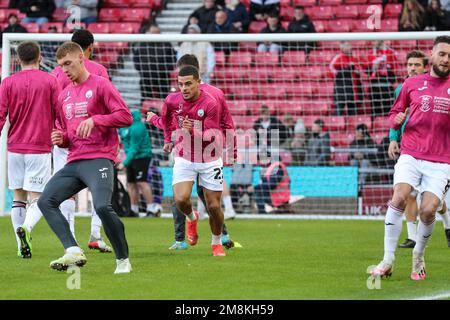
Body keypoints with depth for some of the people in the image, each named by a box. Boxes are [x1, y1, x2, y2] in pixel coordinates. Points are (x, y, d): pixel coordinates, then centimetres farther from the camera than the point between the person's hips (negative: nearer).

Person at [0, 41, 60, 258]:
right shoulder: (49, 81, -1)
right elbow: (59, 114, 2)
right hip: (40, 148, -2)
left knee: (18, 196, 12)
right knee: (37, 198, -2)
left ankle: (22, 246, 8)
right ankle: (26, 227, -31)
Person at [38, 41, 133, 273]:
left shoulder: (100, 85, -1)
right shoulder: (64, 95, 21)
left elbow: (126, 116, -8)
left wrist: (94, 119, -18)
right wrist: (61, 139, 6)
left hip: (99, 159, -7)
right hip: (74, 162, 7)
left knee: (102, 206, -25)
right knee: (45, 201, -10)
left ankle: (123, 260, -9)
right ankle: (73, 252, -17)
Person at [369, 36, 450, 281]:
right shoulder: (412, 84, 9)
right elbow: (395, 114, 18)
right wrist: (397, 120, -4)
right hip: (410, 156, 0)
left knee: (428, 210, -14)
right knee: (399, 197, -21)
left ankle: (418, 257, 14)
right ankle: (388, 260, -13)